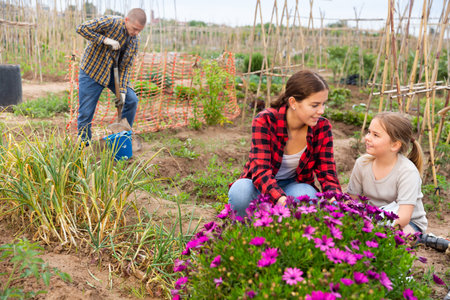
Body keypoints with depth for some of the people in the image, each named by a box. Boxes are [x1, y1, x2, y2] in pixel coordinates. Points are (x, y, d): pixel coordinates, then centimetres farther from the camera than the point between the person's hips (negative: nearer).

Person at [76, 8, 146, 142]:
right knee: (85, 113, -3)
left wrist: (122, 90, -13)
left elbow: (125, 67, -4)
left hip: (111, 73, 5)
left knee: (131, 100, -3)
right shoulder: (110, 22, -21)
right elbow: (82, 28, -24)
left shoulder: (134, 42, -5)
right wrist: (105, 40, -29)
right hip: (91, 72, -5)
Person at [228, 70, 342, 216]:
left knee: (308, 194, -34)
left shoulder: (322, 127, -11)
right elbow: (260, 171, -32)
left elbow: (327, 173, -11)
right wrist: (284, 201, -52)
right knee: (240, 191, -36)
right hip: (261, 187, -2)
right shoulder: (265, 121, -22)